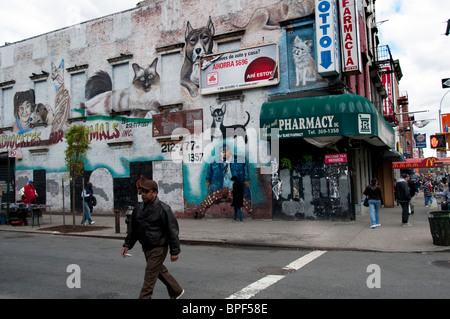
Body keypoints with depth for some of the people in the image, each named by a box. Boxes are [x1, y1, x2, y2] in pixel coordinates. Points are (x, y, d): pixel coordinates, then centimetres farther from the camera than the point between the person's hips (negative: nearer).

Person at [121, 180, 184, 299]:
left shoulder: (163, 209, -18)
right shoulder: (139, 208, 4)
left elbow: (172, 230, -16)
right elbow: (133, 229, 16)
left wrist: (174, 251, -16)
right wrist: (127, 245, 11)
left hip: (159, 248, -8)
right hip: (146, 248, 8)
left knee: (150, 276, -5)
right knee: (161, 271, 20)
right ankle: (177, 291, 39)